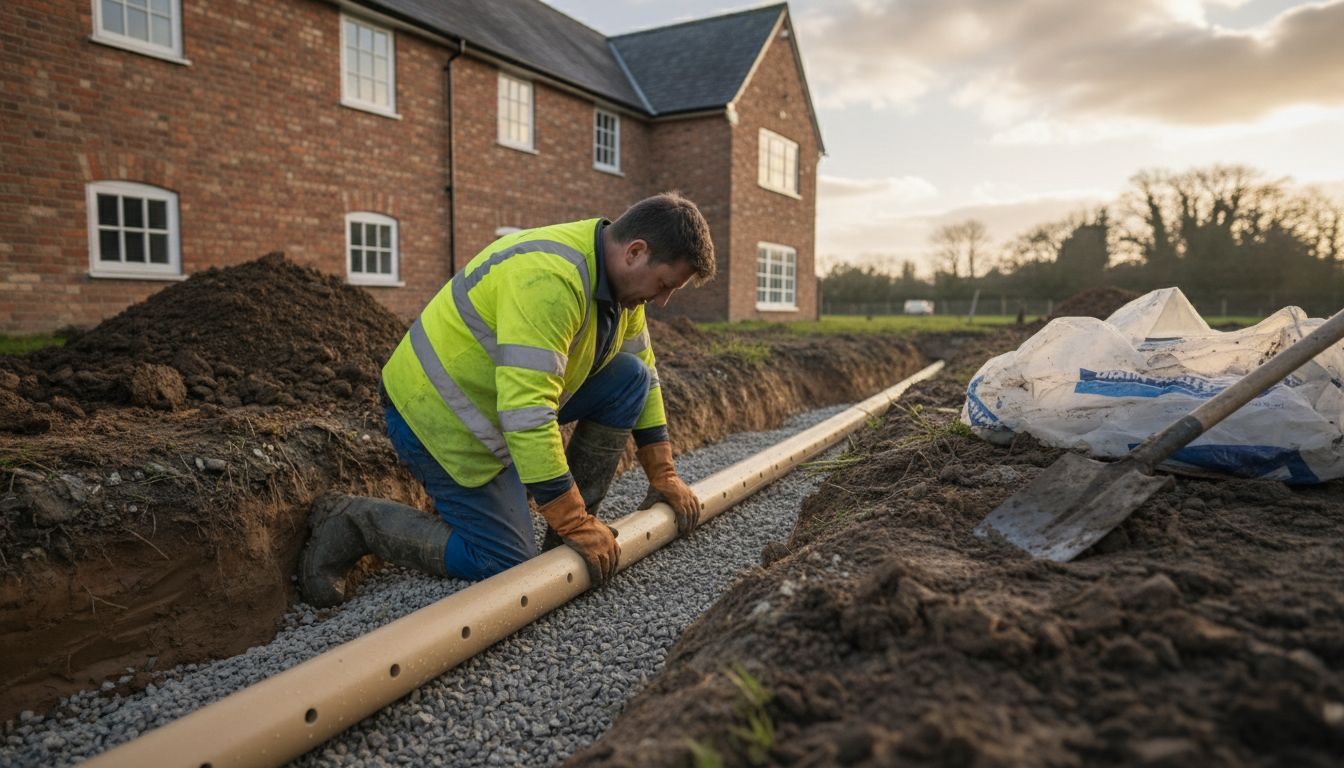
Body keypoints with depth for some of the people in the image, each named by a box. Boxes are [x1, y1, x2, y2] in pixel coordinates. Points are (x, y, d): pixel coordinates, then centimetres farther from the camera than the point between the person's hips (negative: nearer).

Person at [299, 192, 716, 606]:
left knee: (630, 376, -3)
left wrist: (663, 474, 8)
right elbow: (526, 413, -37)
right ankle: (351, 522, 4)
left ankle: (581, 521, 6)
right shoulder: (550, 279, -33)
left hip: (503, 396, 9)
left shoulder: (621, 277, -2)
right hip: (441, 417, -9)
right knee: (505, 563, -7)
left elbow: (646, 375, 9)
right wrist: (574, 525, -31)